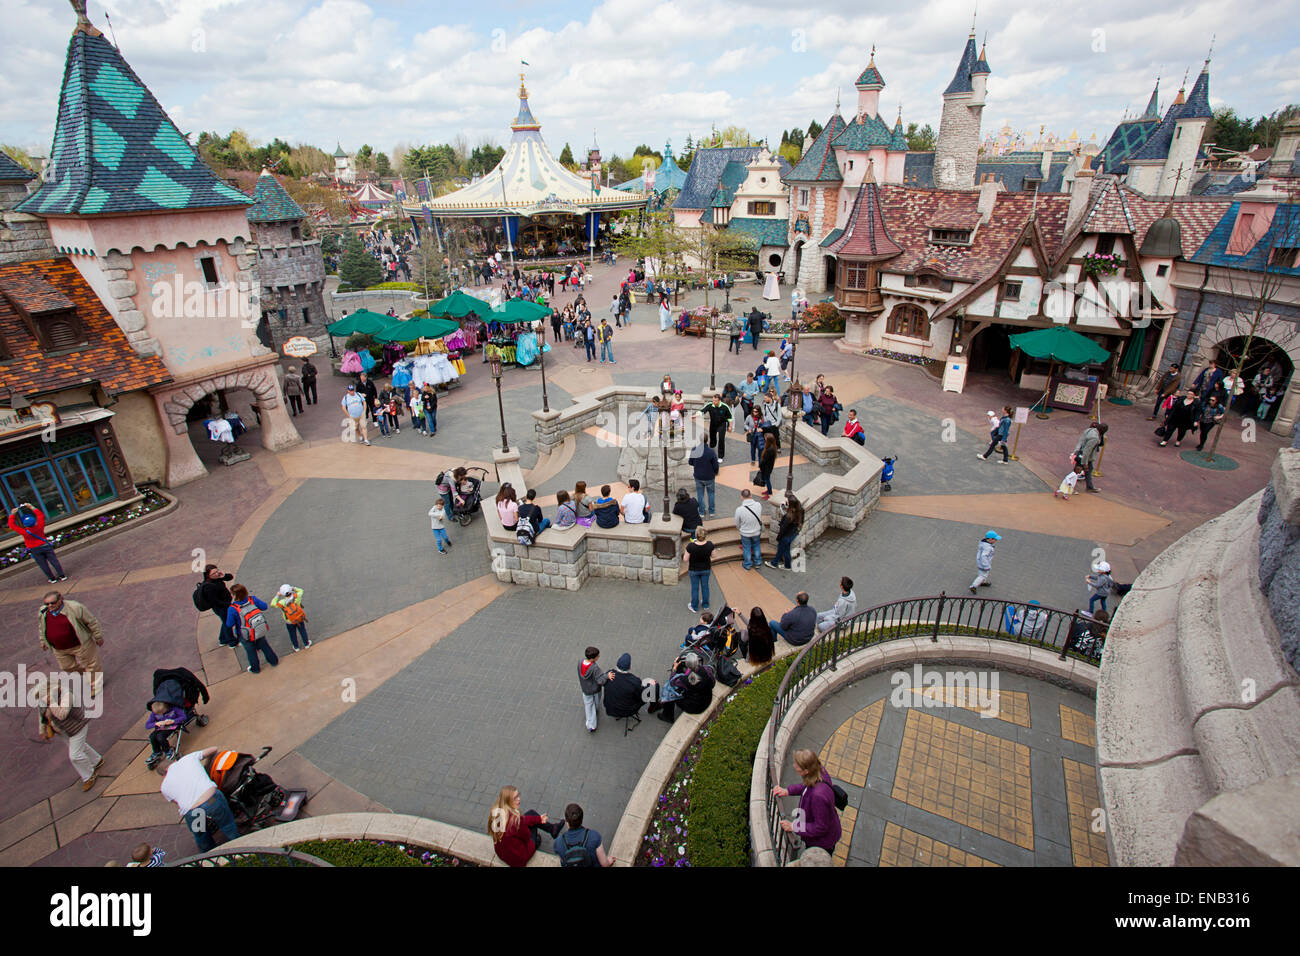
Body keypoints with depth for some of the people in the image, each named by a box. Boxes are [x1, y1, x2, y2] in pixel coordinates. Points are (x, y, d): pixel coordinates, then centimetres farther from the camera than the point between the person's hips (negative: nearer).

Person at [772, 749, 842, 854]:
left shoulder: (819, 795, -45)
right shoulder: (820, 773, -20)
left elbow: (821, 828, -31)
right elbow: (806, 787, 5)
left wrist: (793, 827, -25)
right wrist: (788, 791, -6)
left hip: (821, 843, -7)